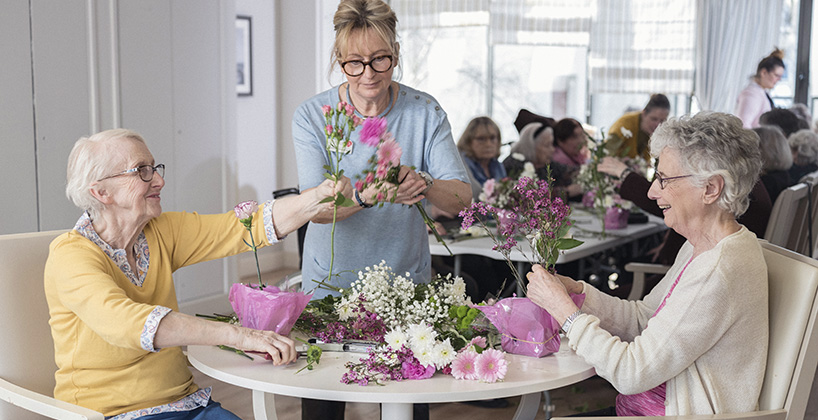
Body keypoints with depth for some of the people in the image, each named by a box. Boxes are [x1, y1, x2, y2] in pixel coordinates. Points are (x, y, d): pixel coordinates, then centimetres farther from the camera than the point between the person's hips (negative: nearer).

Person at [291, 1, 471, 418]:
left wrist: (424, 184, -34)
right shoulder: (313, 114, -8)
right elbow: (317, 207, -17)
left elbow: (462, 197, -12)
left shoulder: (425, 112, -5)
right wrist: (364, 195, -38)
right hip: (331, 282, 0)